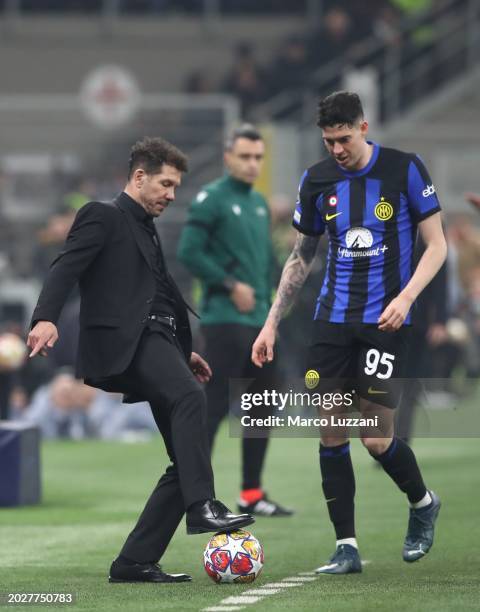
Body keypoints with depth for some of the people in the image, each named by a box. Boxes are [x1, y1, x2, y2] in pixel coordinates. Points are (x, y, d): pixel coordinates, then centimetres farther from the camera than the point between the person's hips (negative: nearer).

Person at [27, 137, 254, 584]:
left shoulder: (146, 232, 30)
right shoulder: (102, 217, 3)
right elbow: (66, 267, -11)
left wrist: (184, 351, 31)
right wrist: (45, 318, -29)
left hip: (157, 342, 9)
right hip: (126, 342, -9)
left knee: (187, 460, 1)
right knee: (190, 395, -35)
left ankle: (135, 562, 3)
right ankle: (202, 505, -44)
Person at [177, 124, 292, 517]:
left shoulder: (260, 203, 16)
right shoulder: (212, 199, -8)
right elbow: (189, 252, -16)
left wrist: (265, 299, 13)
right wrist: (231, 285, -16)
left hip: (260, 322, 8)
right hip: (226, 320, -8)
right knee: (215, 406, -10)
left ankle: (252, 495, 17)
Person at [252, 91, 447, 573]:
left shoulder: (404, 170, -6)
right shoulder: (317, 180, 5)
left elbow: (436, 245, -3)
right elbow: (301, 257, 15)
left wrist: (406, 297, -18)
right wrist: (272, 323, 9)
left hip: (384, 321, -4)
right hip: (333, 319, 4)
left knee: (377, 439, -7)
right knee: (330, 435, -2)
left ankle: (423, 503, 23)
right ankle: (346, 547, 5)